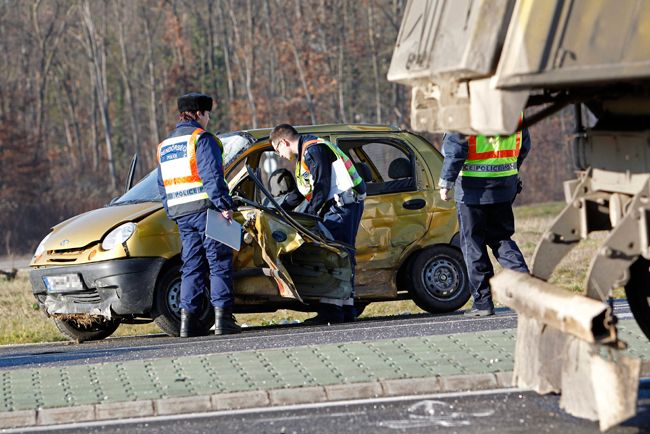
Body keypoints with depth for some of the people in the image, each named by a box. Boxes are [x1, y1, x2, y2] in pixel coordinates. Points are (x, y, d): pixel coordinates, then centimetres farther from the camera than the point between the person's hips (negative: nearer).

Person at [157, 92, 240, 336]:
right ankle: (222, 317, -12)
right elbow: (212, 176, -15)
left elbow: (162, 186, 21)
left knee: (191, 267, 9)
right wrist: (224, 205, -16)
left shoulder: (164, 146, 20)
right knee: (219, 264, -5)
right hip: (204, 208, -7)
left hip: (181, 214, 7)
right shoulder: (201, 138, -5)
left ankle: (188, 320, 1)